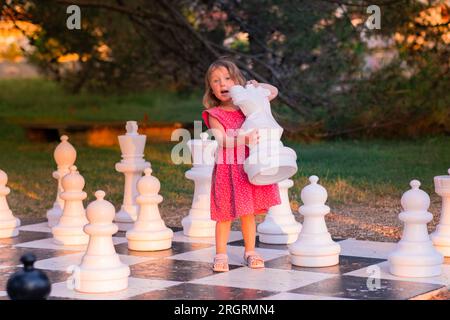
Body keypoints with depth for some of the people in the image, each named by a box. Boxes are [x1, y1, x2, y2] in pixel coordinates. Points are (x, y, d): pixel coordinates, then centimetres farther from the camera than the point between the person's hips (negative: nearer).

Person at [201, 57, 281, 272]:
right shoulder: (214, 115, -4)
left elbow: (273, 92, 18)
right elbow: (223, 140, -18)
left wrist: (256, 86, 0)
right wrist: (244, 139, -34)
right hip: (227, 170, -3)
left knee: (248, 213, 11)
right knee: (225, 215, -1)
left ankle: (250, 252, 20)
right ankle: (221, 255, 8)